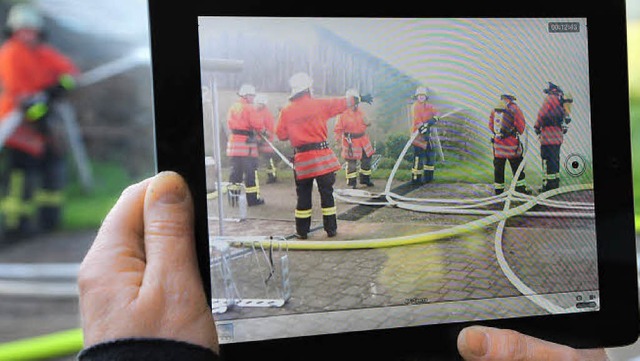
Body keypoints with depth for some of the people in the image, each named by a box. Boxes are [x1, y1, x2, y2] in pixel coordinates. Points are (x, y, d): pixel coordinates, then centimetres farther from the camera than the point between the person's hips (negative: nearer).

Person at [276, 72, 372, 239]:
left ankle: (302, 231, 13)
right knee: (326, 193, 8)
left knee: (303, 195, 10)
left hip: (301, 159, 1)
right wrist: (359, 98, 21)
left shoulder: (286, 111, -1)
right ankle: (331, 229, 13)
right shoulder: (319, 104, -3)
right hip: (322, 156, -1)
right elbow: (341, 103, 8)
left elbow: (281, 135, 4)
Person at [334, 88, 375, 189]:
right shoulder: (344, 114, -11)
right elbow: (339, 128, -10)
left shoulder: (360, 111, 6)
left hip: (362, 139, 6)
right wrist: (338, 138, -22)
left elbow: (364, 124, 16)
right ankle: (352, 182, 10)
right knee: (351, 162, -1)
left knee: (366, 159, 13)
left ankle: (365, 179, 29)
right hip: (350, 141, -6)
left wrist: (367, 123, -6)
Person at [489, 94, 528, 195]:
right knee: (517, 167, 6)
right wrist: (519, 132, 11)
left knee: (498, 168, 10)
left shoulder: (495, 109, 6)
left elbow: (491, 126, 11)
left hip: (498, 143, 4)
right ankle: (521, 190, 9)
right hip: (511, 144, -4)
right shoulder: (514, 108, -8)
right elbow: (521, 125, -9)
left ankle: (498, 191, 13)